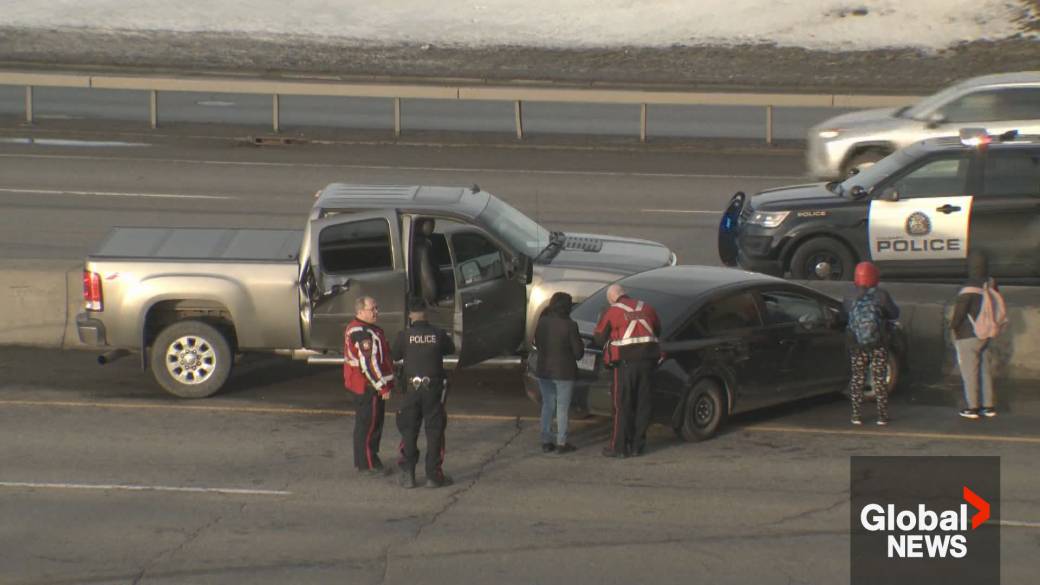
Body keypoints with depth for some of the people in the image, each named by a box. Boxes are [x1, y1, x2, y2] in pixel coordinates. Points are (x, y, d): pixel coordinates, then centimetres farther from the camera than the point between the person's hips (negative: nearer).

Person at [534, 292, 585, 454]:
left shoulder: (542, 322, -3)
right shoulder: (569, 325, -16)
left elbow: (537, 343, 10)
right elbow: (578, 352, -11)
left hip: (543, 371, 4)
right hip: (564, 372, -4)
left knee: (547, 406, 15)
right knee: (562, 408, 5)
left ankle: (546, 441, 16)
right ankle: (561, 443, 6)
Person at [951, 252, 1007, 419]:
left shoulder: (969, 289, -21)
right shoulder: (991, 286, 1)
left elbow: (959, 313, -18)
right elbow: (1000, 309, 13)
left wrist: (953, 325, 0)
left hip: (967, 337, -7)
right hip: (985, 336, 7)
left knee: (969, 372, 1)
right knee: (985, 370, 15)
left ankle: (972, 407, 4)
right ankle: (988, 406, 18)